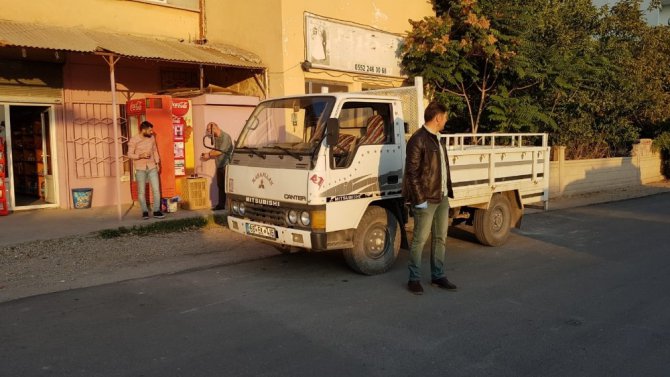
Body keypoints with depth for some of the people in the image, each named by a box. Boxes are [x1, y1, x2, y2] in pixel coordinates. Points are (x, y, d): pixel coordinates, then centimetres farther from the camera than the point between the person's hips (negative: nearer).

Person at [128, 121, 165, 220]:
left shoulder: (152, 137, 3)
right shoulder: (133, 140, -10)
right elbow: (130, 154, -8)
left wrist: (157, 162, 10)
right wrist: (140, 156, -23)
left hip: (152, 167, 3)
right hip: (140, 169, -3)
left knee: (156, 189, -2)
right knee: (141, 192, 3)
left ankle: (156, 211, 6)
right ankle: (145, 211, 16)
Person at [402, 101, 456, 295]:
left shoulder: (437, 138, 14)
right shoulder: (418, 139, -13)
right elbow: (412, 172, -16)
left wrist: (448, 192, 12)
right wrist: (419, 199, -18)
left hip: (442, 198, 9)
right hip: (427, 199, -9)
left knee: (440, 238, 13)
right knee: (420, 240, 0)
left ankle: (438, 276, 25)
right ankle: (414, 279, 11)